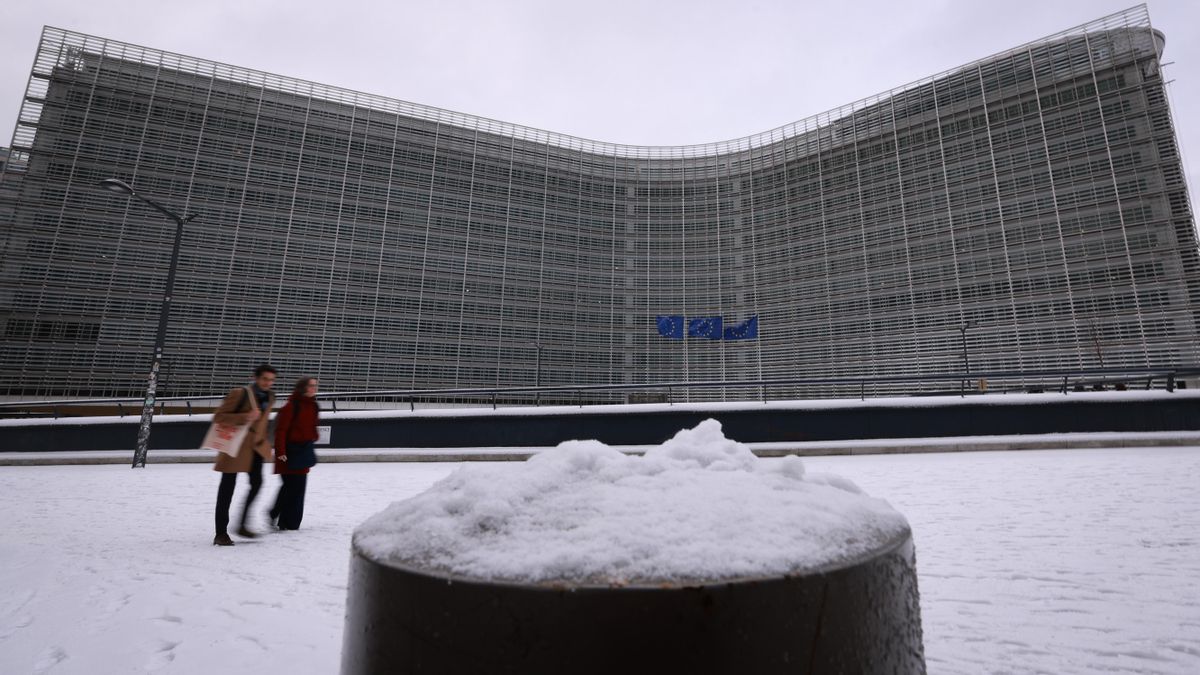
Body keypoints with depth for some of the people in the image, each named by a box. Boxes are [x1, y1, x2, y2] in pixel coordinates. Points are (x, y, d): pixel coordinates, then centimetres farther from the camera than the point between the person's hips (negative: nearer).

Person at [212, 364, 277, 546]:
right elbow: (218, 416, -16)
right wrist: (244, 418, -29)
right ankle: (220, 534, 12)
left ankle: (242, 525, 26)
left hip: (257, 445, 7)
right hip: (236, 446, -7)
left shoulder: (270, 397, 3)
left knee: (257, 484, 10)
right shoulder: (240, 394, -17)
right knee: (227, 488, 2)